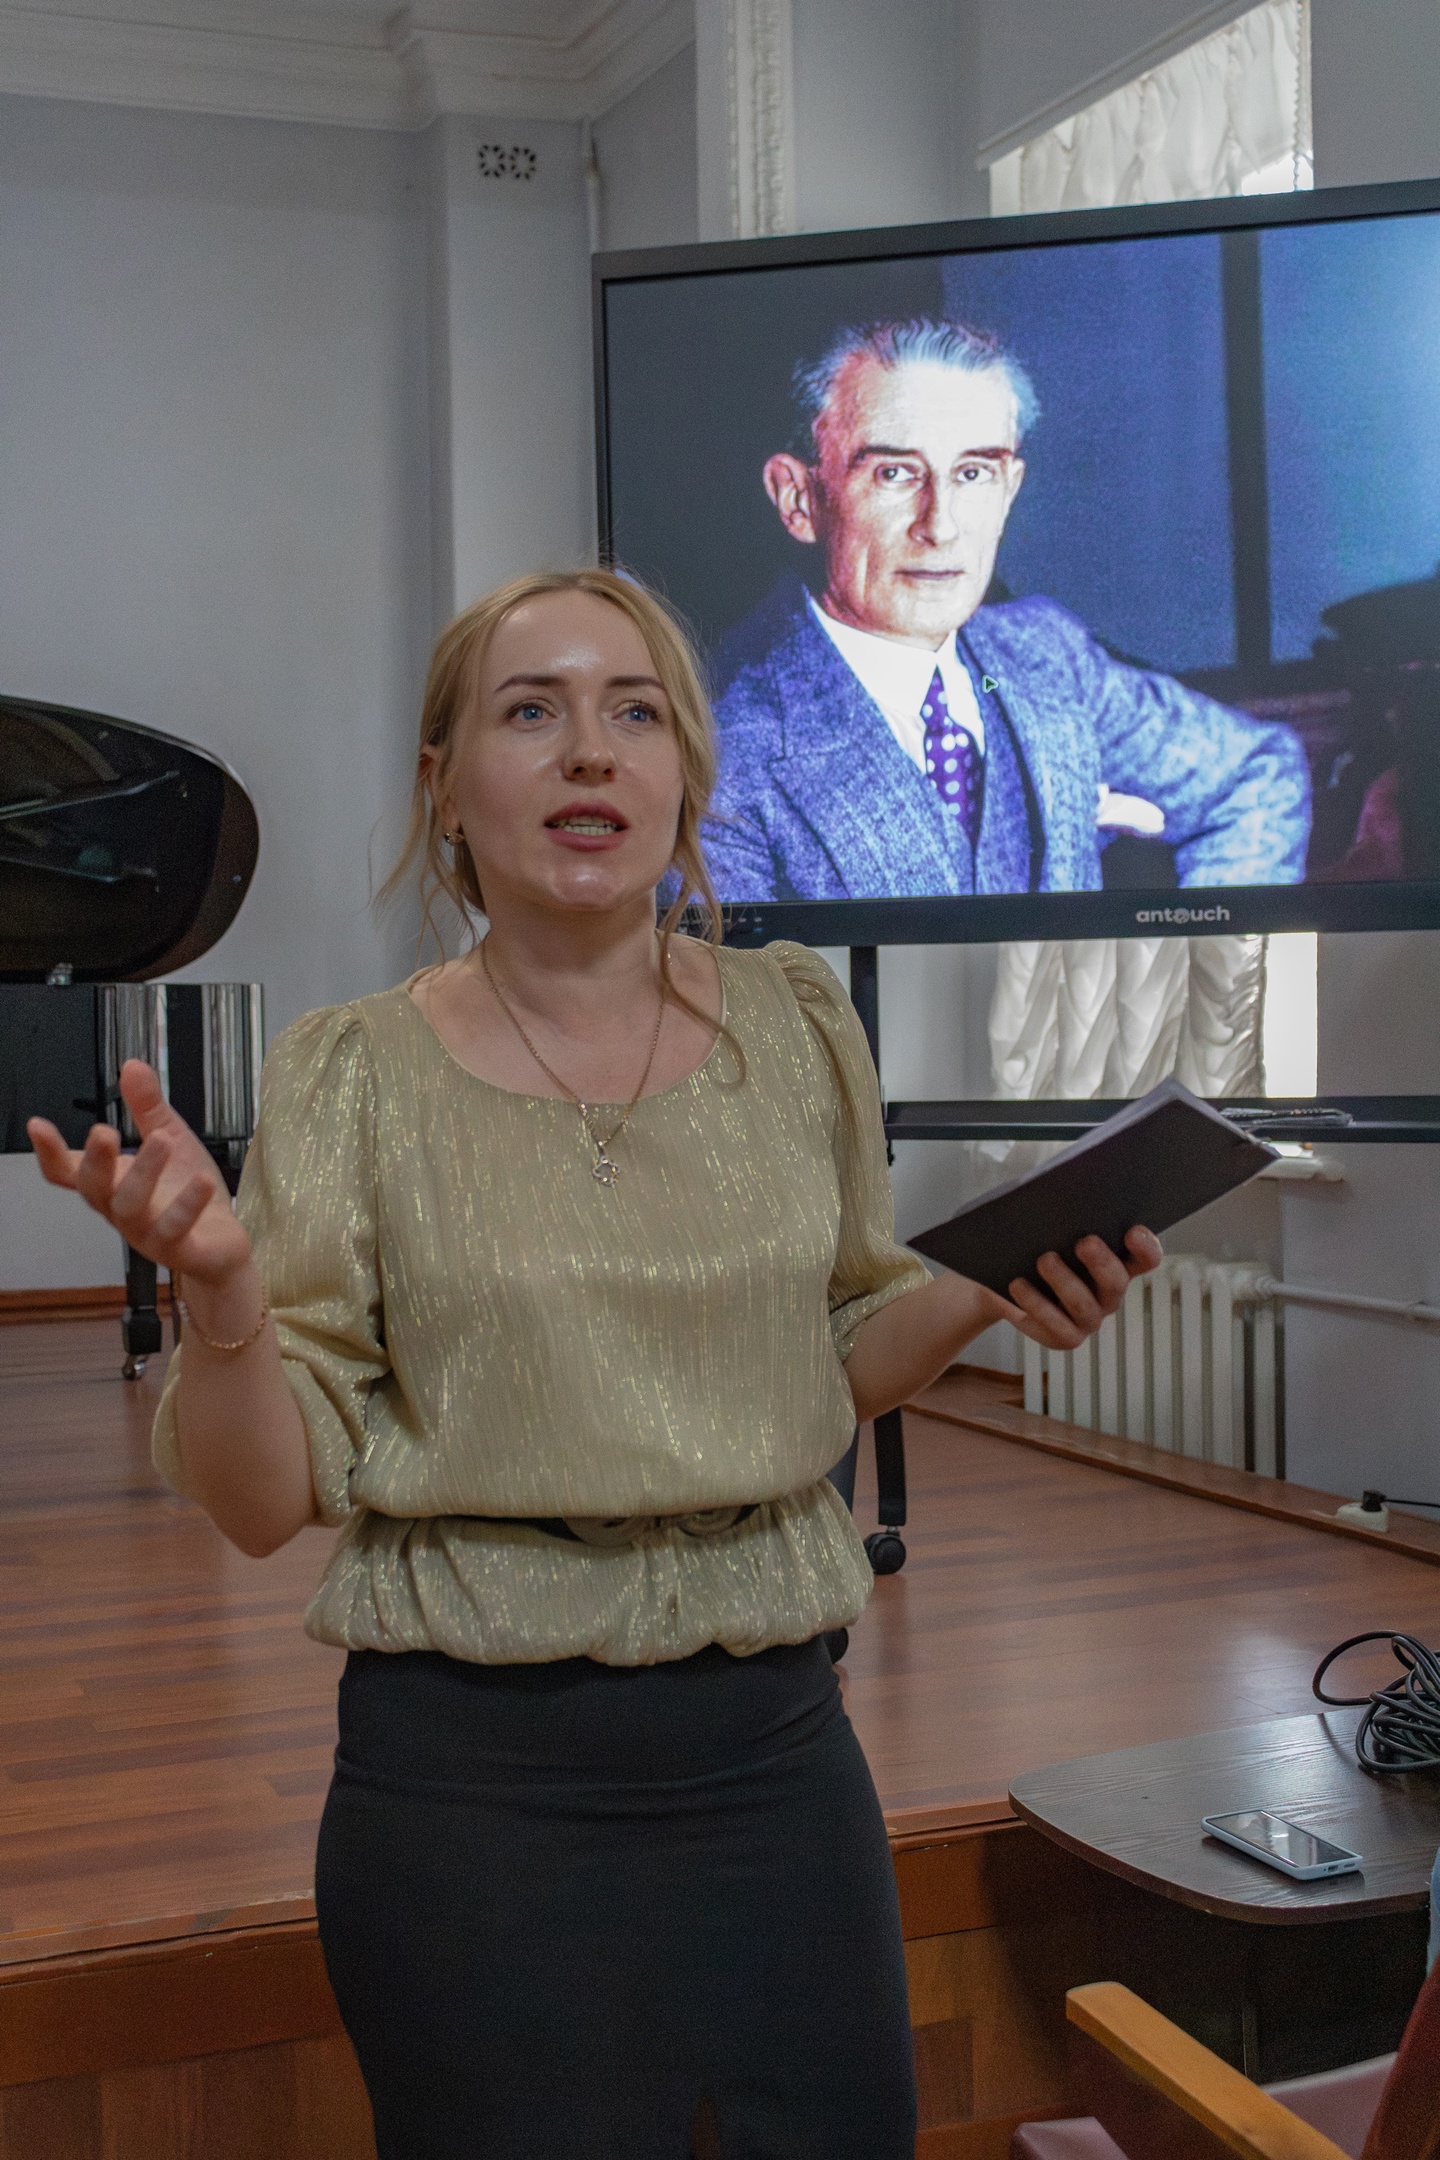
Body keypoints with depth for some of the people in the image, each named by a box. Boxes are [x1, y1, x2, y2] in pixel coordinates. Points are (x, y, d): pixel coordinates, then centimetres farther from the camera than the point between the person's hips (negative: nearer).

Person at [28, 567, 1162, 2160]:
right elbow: (265, 1504, -7)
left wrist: (985, 1290, -5)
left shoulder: (796, 1024, 1)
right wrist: (222, 1295, -26)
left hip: (775, 1737, 3)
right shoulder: (357, 1075, -6)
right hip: (477, 1776, -3)